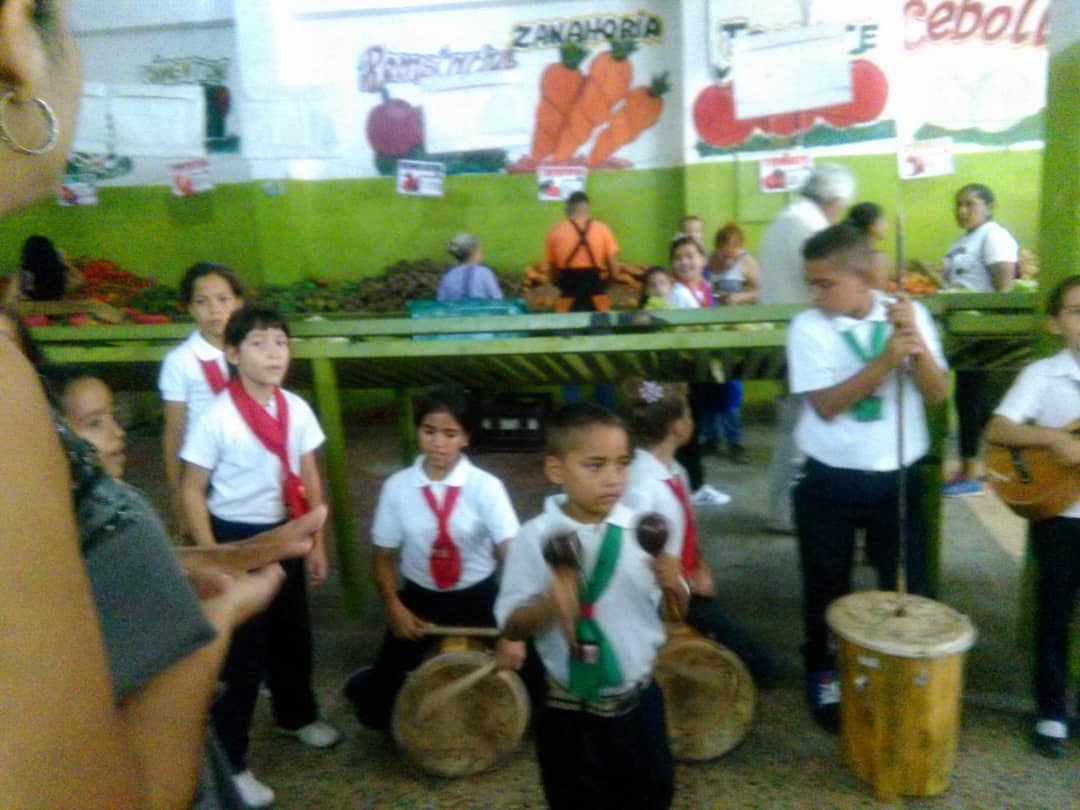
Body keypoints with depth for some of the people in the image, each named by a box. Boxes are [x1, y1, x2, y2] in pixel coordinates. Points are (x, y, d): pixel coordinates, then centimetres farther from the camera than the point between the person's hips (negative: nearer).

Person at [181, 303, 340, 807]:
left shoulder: (297, 410, -4)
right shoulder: (216, 418, -18)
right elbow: (192, 491, -11)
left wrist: (316, 543, 8)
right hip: (236, 537, -5)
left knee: (292, 632, 21)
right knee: (242, 647, 4)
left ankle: (296, 716, 48)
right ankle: (229, 762, 22)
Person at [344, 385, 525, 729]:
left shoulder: (486, 487, -15)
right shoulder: (397, 487, -9)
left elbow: (514, 554, -22)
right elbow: (384, 556, 1)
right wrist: (394, 607, -13)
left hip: (478, 599, -1)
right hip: (419, 598, 1)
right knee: (376, 706, 2)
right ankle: (367, 680, 37)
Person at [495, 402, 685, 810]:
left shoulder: (640, 530, -8)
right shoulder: (534, 538, -15)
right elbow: (510, 626, -12)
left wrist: (673, 585, -20)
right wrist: (548, 605, -30)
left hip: (638, 701, 2)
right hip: (568, 712, -2)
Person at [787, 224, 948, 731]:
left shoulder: (909, 314, -3)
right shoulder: (809, 327, -9)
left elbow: (937, 395, -6)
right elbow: (825, 404, -18)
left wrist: (916, 342, -22)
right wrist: (887, 358, -25)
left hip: (898, 476, 2)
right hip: (830, 480, -1)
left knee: (907, 583, 11)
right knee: (826, 585, 12)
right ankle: (821, 672, 33)